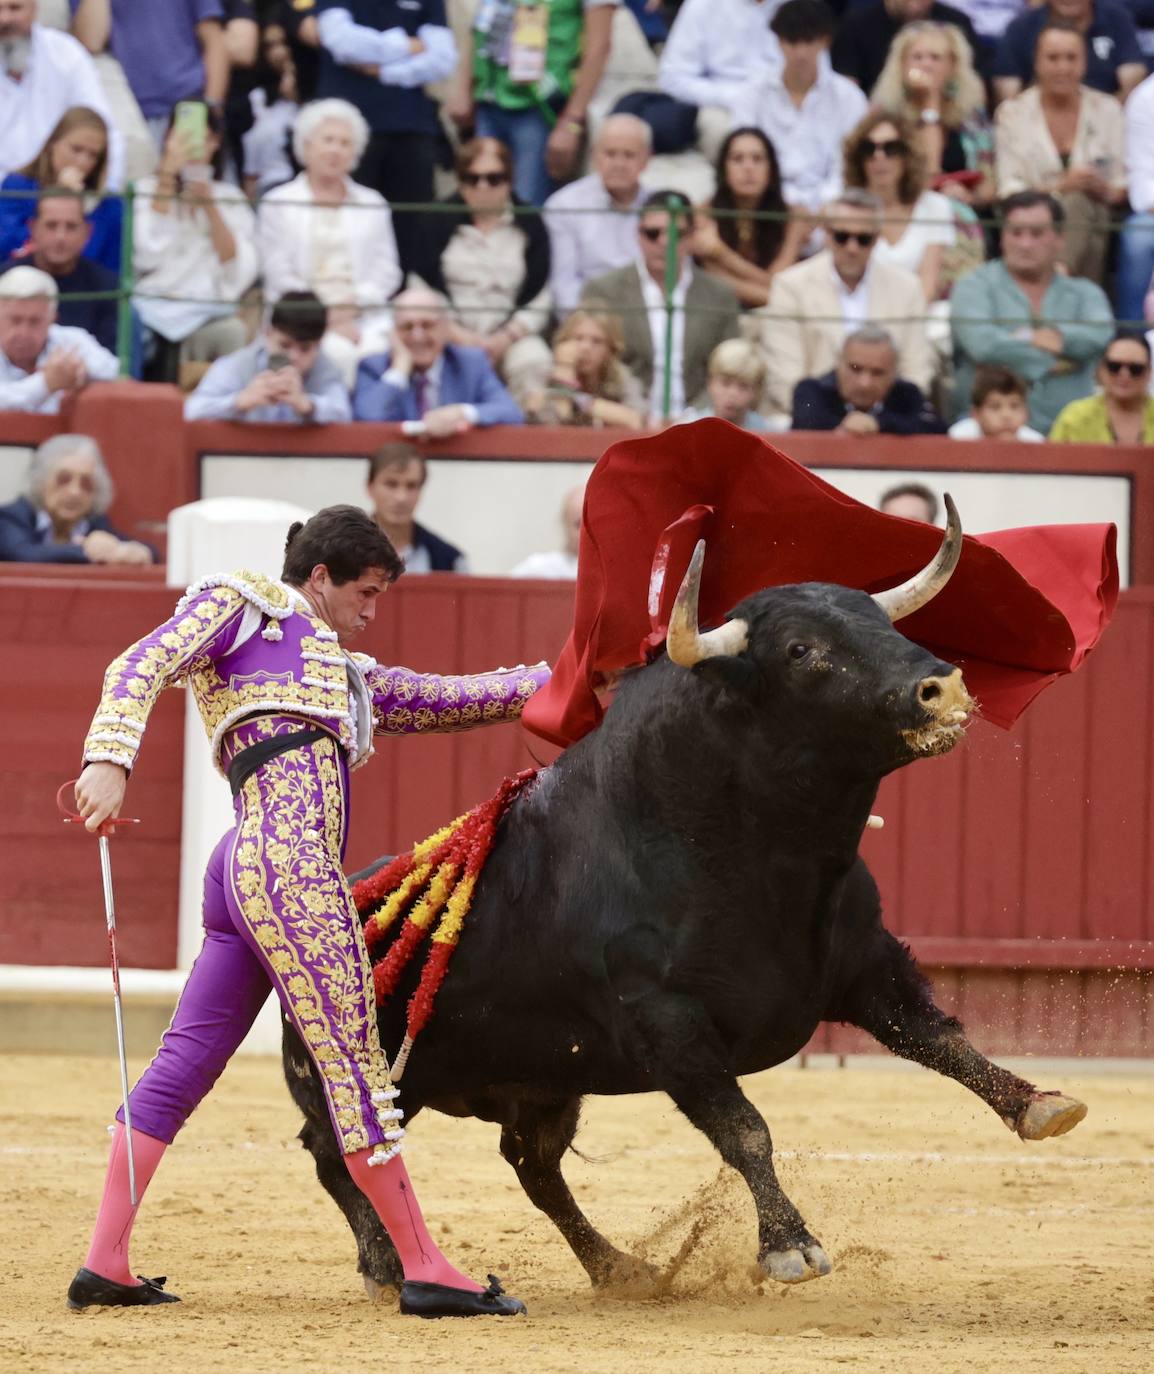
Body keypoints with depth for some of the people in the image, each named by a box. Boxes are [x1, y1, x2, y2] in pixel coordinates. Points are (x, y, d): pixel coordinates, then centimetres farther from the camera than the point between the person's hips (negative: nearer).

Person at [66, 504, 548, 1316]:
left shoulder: (350, 679, 31)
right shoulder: (242, 607, 9)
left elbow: (457, 699, 33)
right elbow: (142, 668, -4)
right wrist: (111, 761, -21)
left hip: (246, 879, 10)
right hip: (288, 861, -10)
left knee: (184, 1065, 7)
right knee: (355, 1064, -7)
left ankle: (106, 1264, 7)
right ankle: (426, 1271, -6)